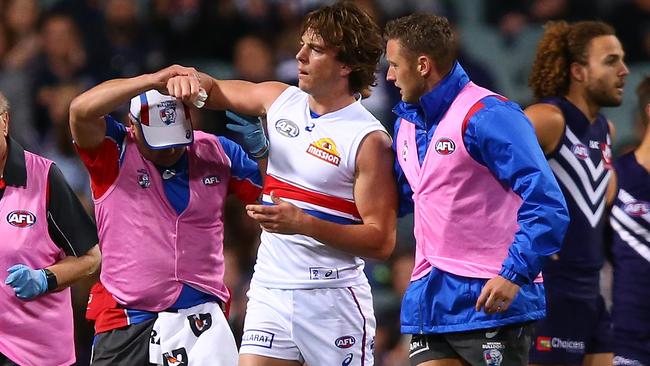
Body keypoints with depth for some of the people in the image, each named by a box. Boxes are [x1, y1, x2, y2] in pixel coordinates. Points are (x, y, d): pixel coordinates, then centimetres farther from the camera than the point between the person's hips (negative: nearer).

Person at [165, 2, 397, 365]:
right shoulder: (280, 100, 8)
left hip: (332, 298, -5)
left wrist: (303, 223, -23)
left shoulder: (370, 140, -11)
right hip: (270, 291, 5)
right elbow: (212, 90, 25)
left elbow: (381, 241, -14)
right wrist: (187, 79, 0)